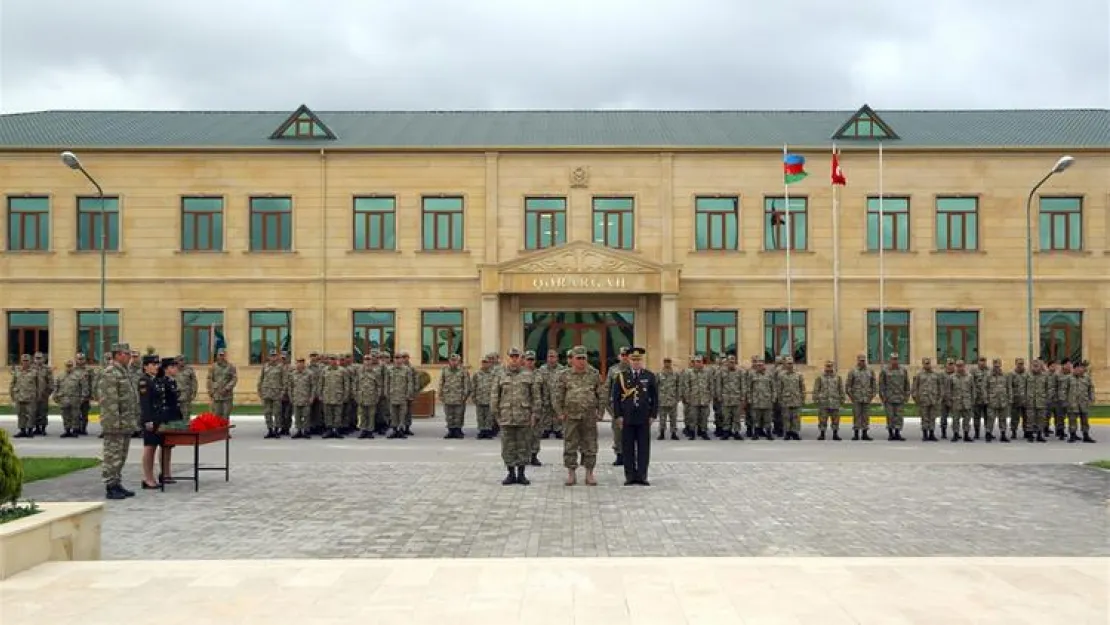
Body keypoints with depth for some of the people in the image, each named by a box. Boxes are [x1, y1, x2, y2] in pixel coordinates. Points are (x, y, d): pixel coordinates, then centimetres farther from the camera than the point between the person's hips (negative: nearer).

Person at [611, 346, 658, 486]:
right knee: (628, 448, 3)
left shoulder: (650, 376, 5)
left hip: (644, 419, 0)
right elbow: (615, 397, 3)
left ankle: (642, 476, 8)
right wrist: (618, 415, -4)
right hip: (627, 418, 0)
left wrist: (653, 415, 0)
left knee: (644, 448, 2)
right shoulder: (621, 376, 4)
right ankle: (630, 476, 10)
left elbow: (655, 398, 7)